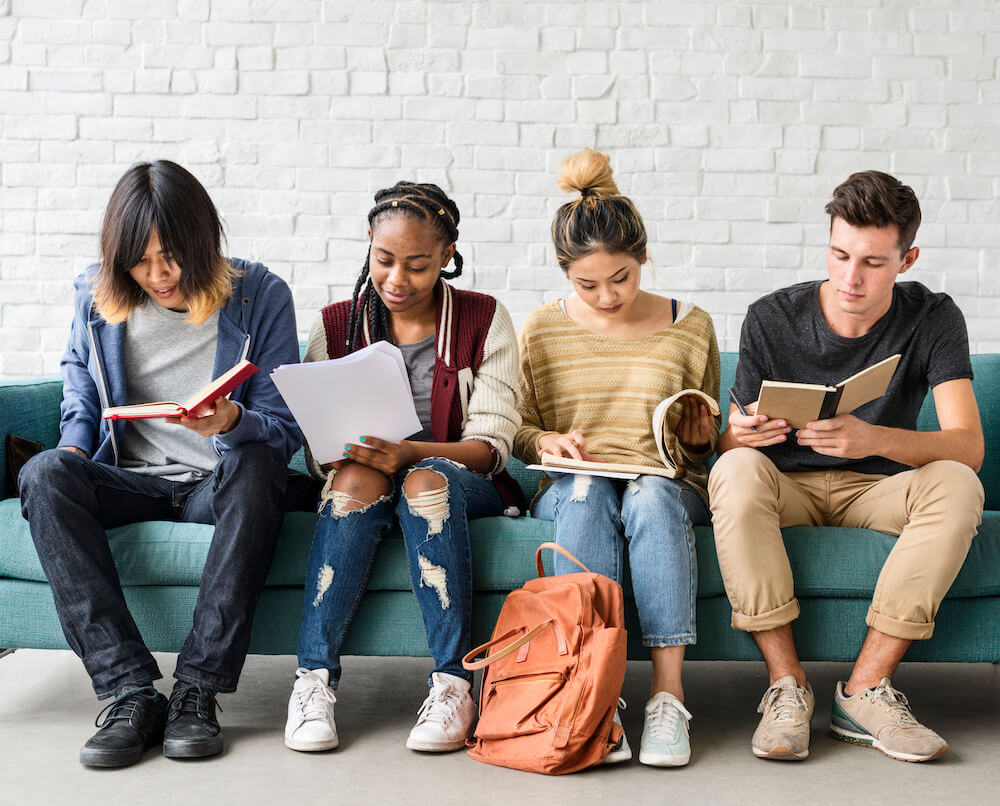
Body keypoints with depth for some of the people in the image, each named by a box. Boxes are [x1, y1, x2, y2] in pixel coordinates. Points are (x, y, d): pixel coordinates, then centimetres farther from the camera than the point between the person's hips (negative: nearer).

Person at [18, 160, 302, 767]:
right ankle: (130, 691, -35)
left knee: (258, 464, -37)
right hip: (130, 482, 3)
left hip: (220, 484, -2)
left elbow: (283, 428, -6)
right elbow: (80, 383, 22)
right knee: (45, 474, -28)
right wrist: (76, 445, 2)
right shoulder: (97, 296, 3)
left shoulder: (259, 296, -6)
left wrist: (232, 422, -28)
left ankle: (198, 689, -35)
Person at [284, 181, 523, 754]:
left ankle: (453, 682, -33)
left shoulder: (485, 320, 0)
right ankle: (315, 677, -32)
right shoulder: (337, 325, 6)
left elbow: (491, 443, -8)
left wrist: (409, 453, -26)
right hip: (360, 489, 2)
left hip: (461, 480, -1)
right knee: (357, 478, -33)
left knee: (426, 481, -35)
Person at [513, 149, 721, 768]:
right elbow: (518, 432, 14)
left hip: (667, 486, 0)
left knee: (651, 493, -37)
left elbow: (704, 449, 15)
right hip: (569, 489, 0)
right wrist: (543, 440, -8)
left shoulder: (689, 327, 9)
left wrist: (698, 439, -8)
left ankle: (668, 689, -39)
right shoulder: (541, 332, 8)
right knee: (588, 492, -36)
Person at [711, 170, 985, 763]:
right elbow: (728, 444, -6)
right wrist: (743, 435, -34)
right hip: (788, 487, 0)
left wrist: (873, 439, -40)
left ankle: (866, 689, -26)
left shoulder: (933, 319, -9)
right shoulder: (772, 319, -9)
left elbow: (969, 446, -20)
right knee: (736, 472, -34)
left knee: (958, 485, -31)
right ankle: (788, 684, -28)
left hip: (876, 489, 1)